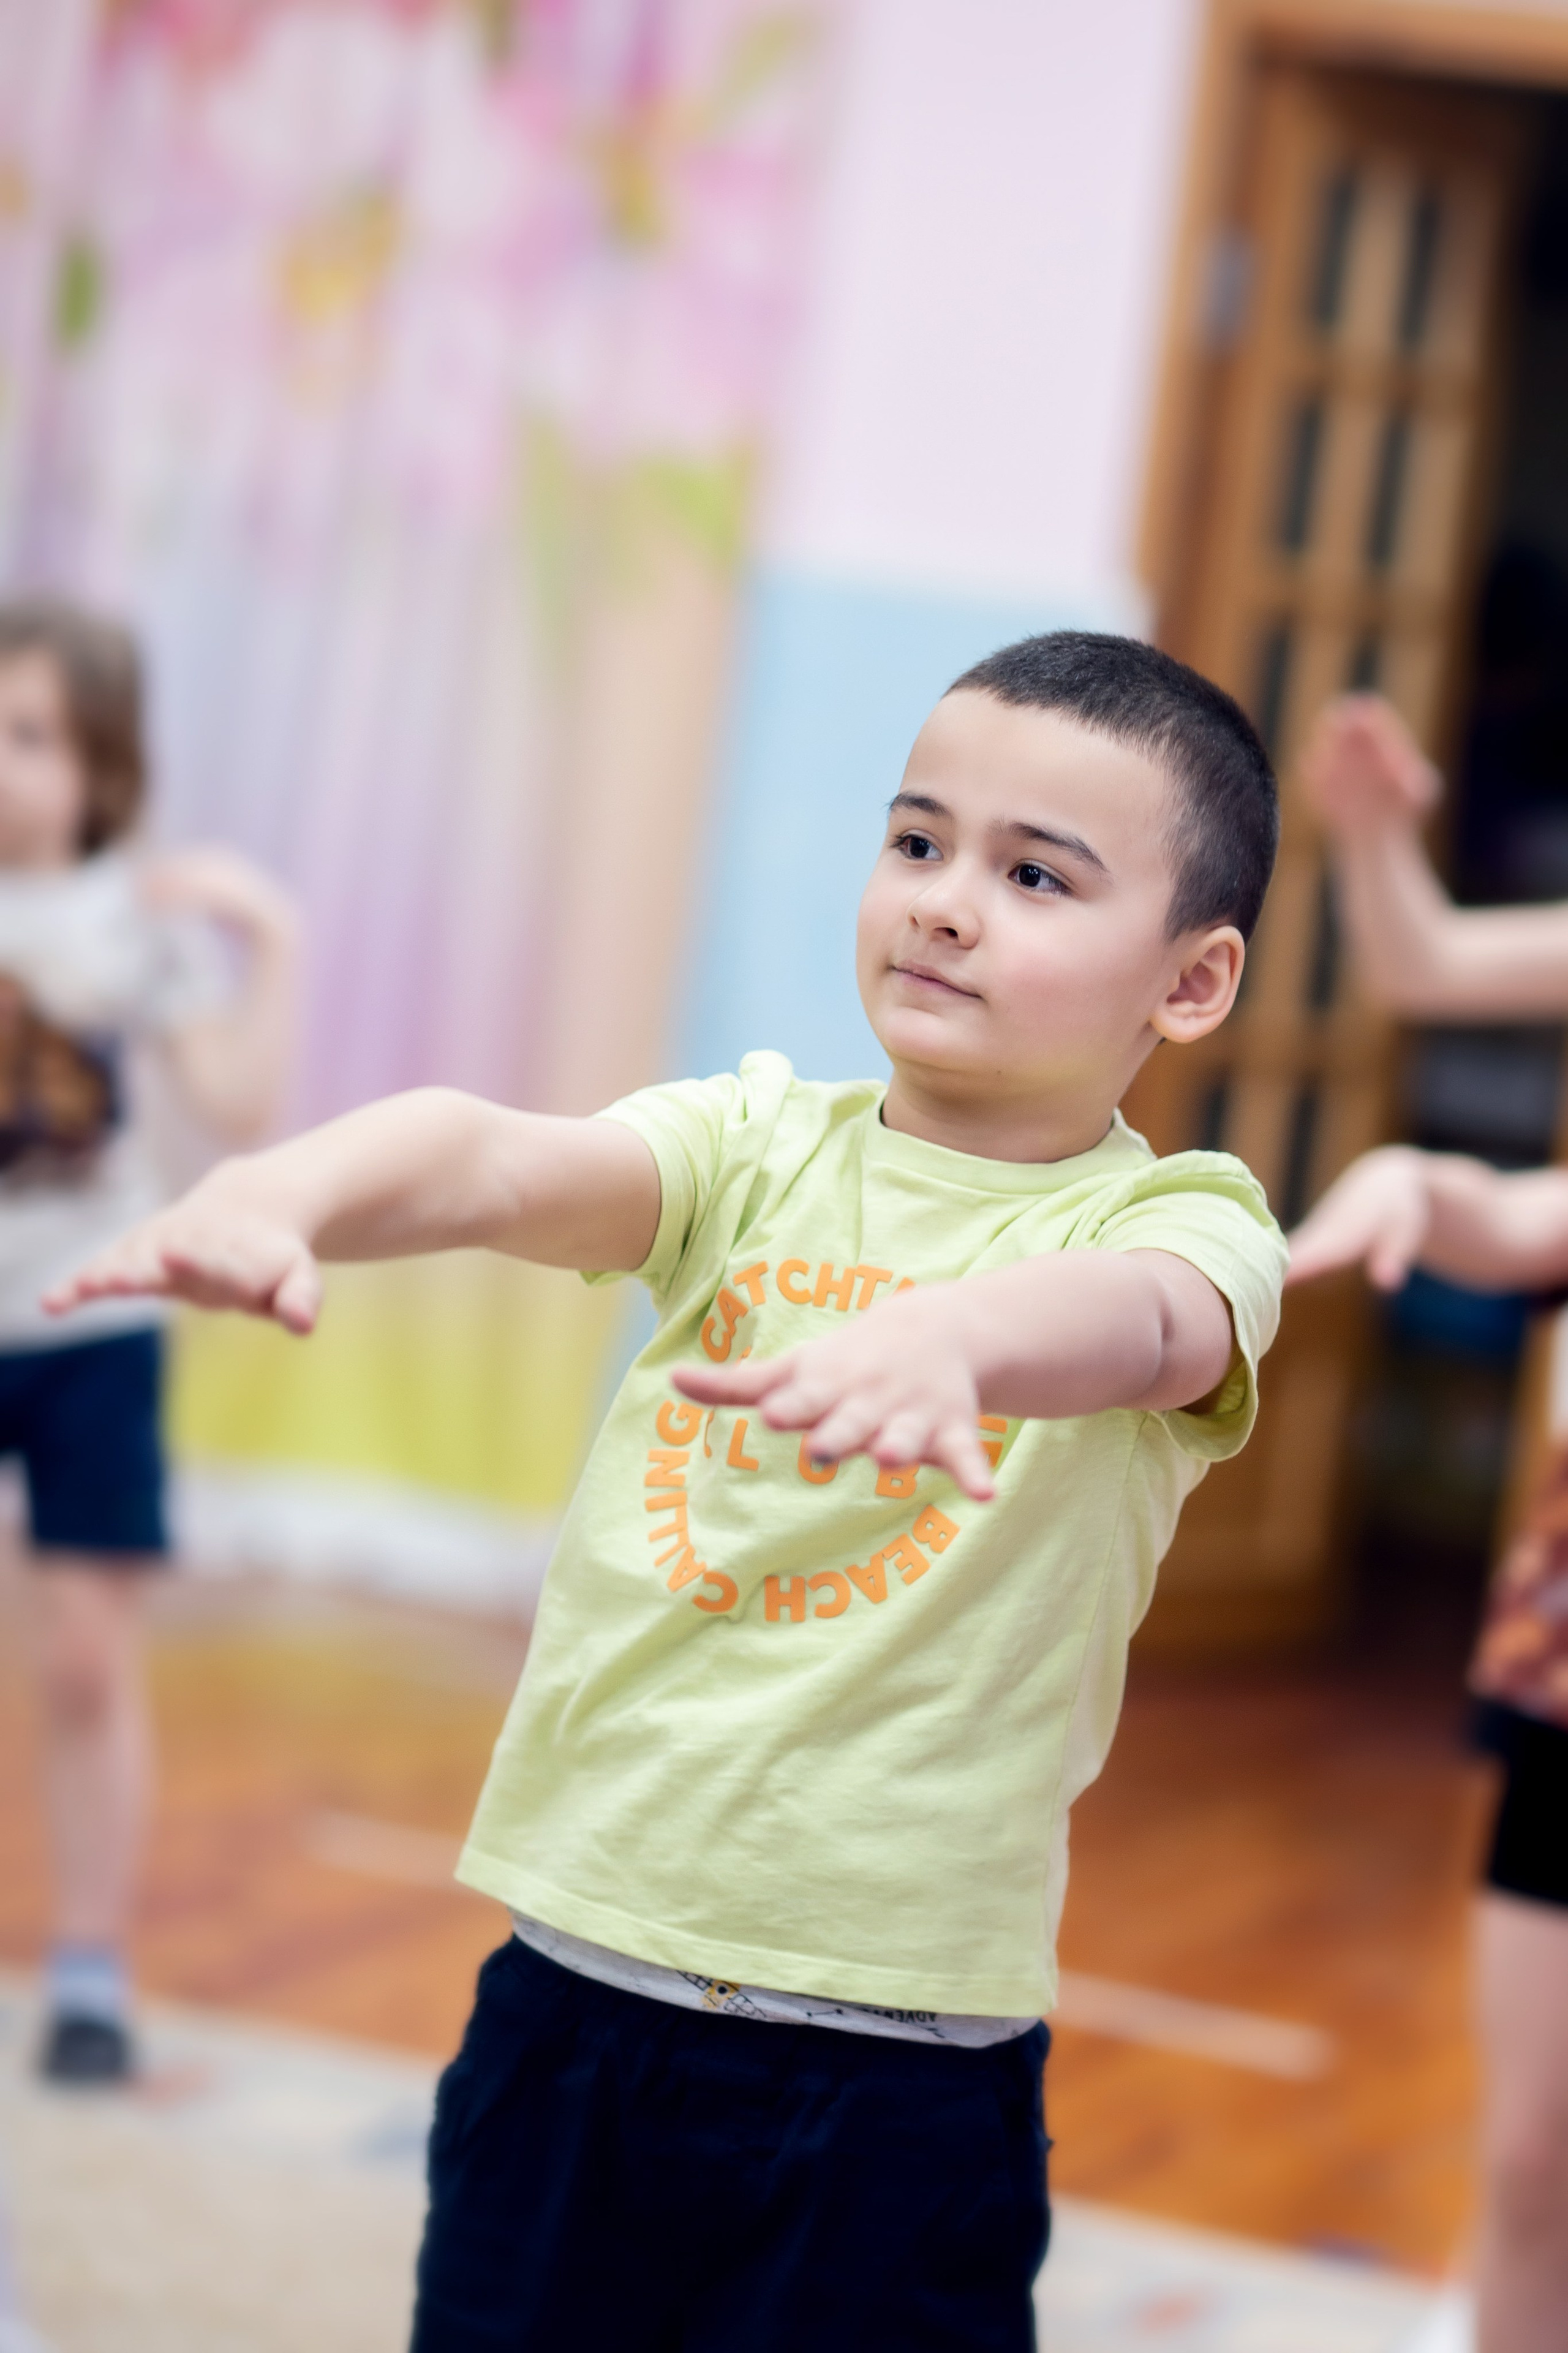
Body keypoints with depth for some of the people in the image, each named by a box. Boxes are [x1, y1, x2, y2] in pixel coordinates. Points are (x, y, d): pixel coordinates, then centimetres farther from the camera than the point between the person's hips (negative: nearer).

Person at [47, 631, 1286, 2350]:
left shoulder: (1173, 1225, -5)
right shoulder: (759, 1147, 4)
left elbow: (1135, 1323, -29)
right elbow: (504, 1160, -15)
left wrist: (942, 1339, -51)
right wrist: (281, 1191, -36)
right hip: (575, 1989, 3)